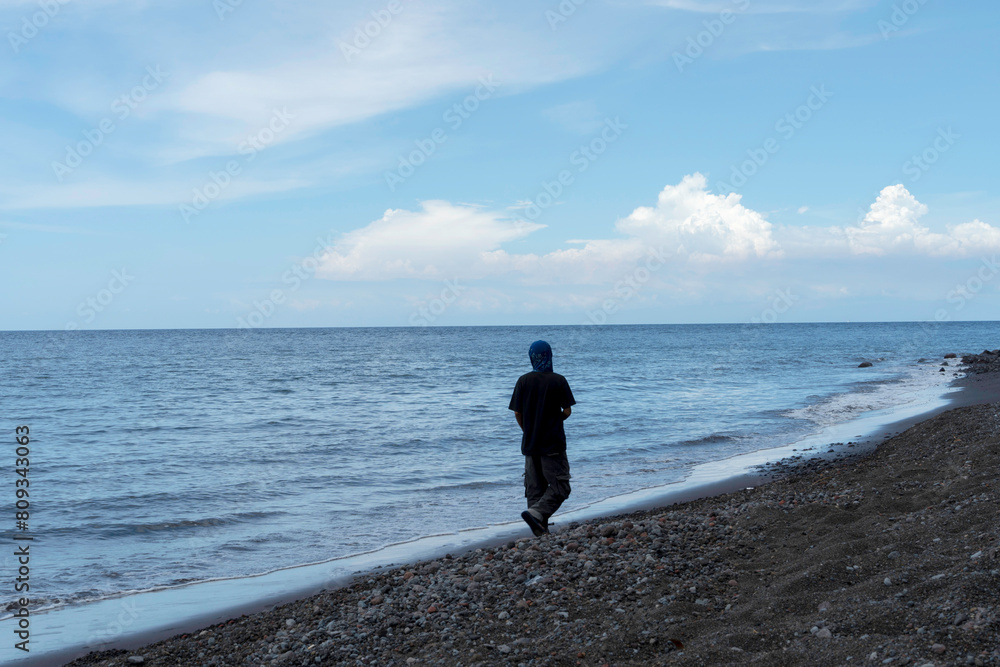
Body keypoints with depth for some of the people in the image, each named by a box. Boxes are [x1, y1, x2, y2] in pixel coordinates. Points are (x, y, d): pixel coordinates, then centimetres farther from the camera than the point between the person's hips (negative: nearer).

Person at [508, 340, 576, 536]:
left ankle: (540, 529, 11)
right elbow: (567, 411, -5)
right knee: (559, 487, 1)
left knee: (534, 488, 11)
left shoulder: (523, 381, -1)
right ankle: (536, 513, -18)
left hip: (529, 444, 4)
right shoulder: (558, 380, -8)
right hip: (553, 444, -4)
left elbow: (517, 413, 1)